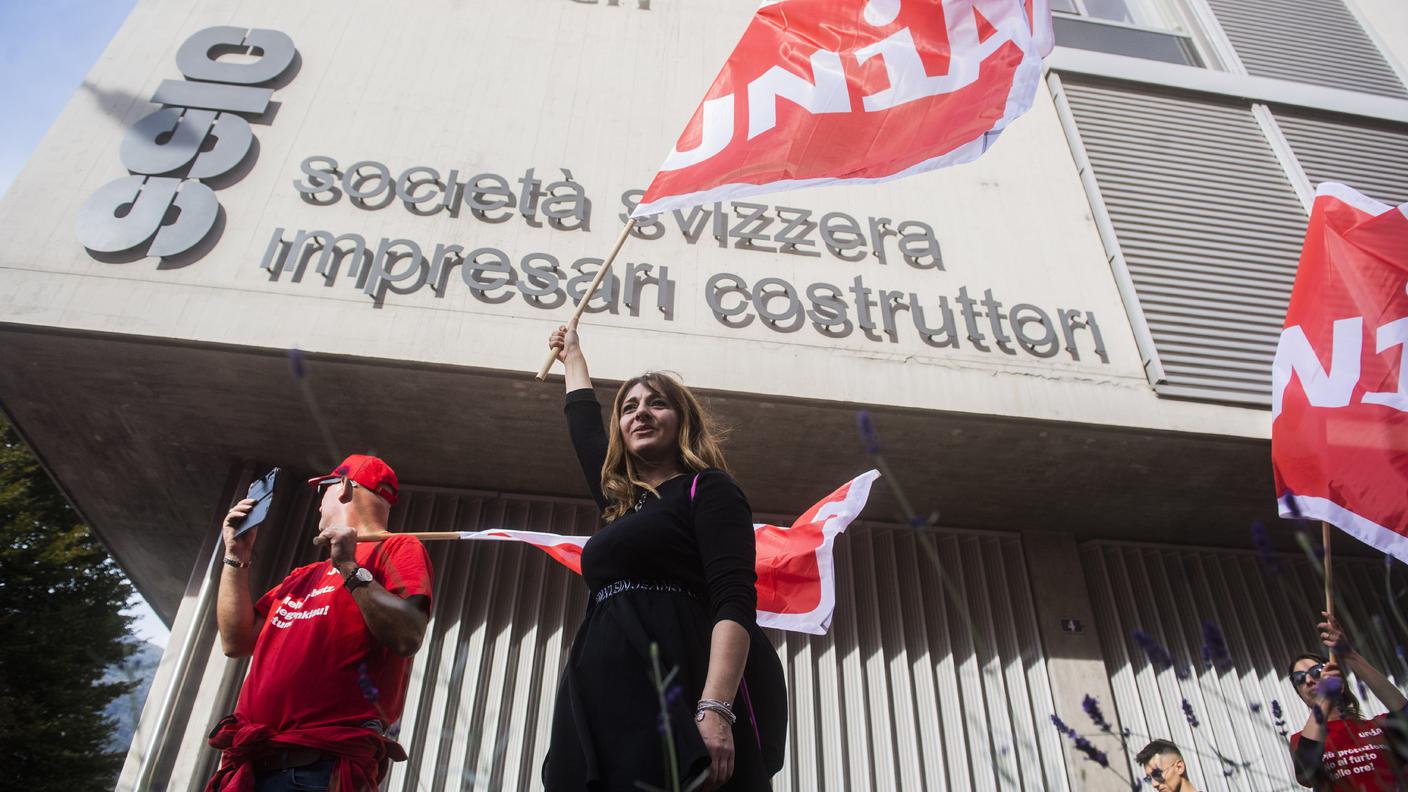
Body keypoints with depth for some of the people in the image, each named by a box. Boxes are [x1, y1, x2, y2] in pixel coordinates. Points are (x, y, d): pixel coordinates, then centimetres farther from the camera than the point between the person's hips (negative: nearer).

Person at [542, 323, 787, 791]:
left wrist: (716, 709, -25)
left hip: (681, 703, -7)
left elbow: (734, 602, -10)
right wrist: (573, 357, 57)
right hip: (609, 709, 7)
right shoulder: (620, 502, 25)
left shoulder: (707, 489, 5)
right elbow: (584, 429, 44)